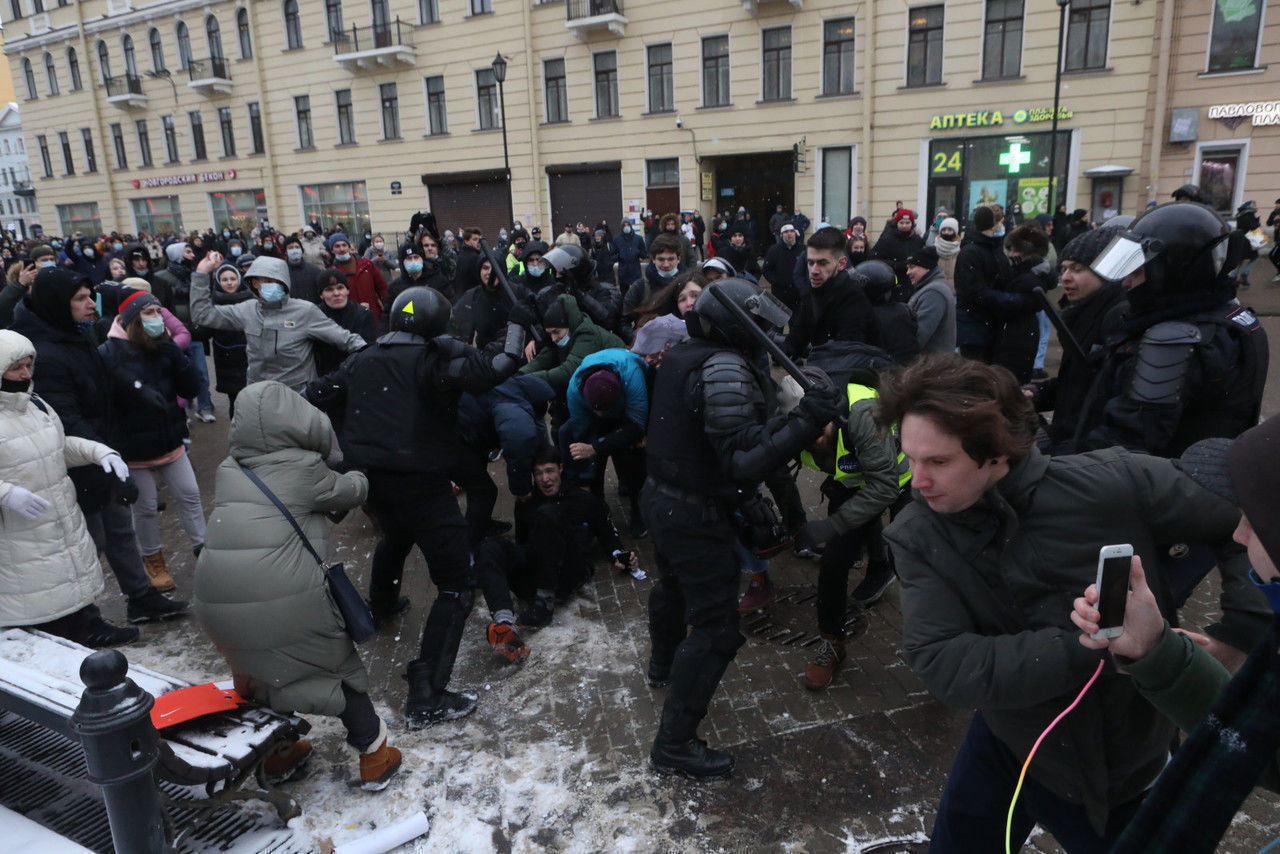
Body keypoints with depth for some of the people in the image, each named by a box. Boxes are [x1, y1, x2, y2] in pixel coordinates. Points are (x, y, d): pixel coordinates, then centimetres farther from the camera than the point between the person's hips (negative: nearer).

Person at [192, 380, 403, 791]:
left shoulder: (228, 470, 11)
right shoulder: (303, 468, -4)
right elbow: (350, 492, 11)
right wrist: (357, 477, 33)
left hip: (215, 600, 5)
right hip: (285, 598, -5)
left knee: (258, 666, 28)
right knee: (336, 665, 14)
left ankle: (277, 751, 43)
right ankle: (374, 756, 23)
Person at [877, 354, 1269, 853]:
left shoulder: (1114, 486, -27)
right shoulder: (917, 537, -21)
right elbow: (941, 663, -30)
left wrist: (1239, 630, -17)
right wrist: (1087, 647, -35)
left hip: (1126, 758, -1)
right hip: (1009, 745, 2)